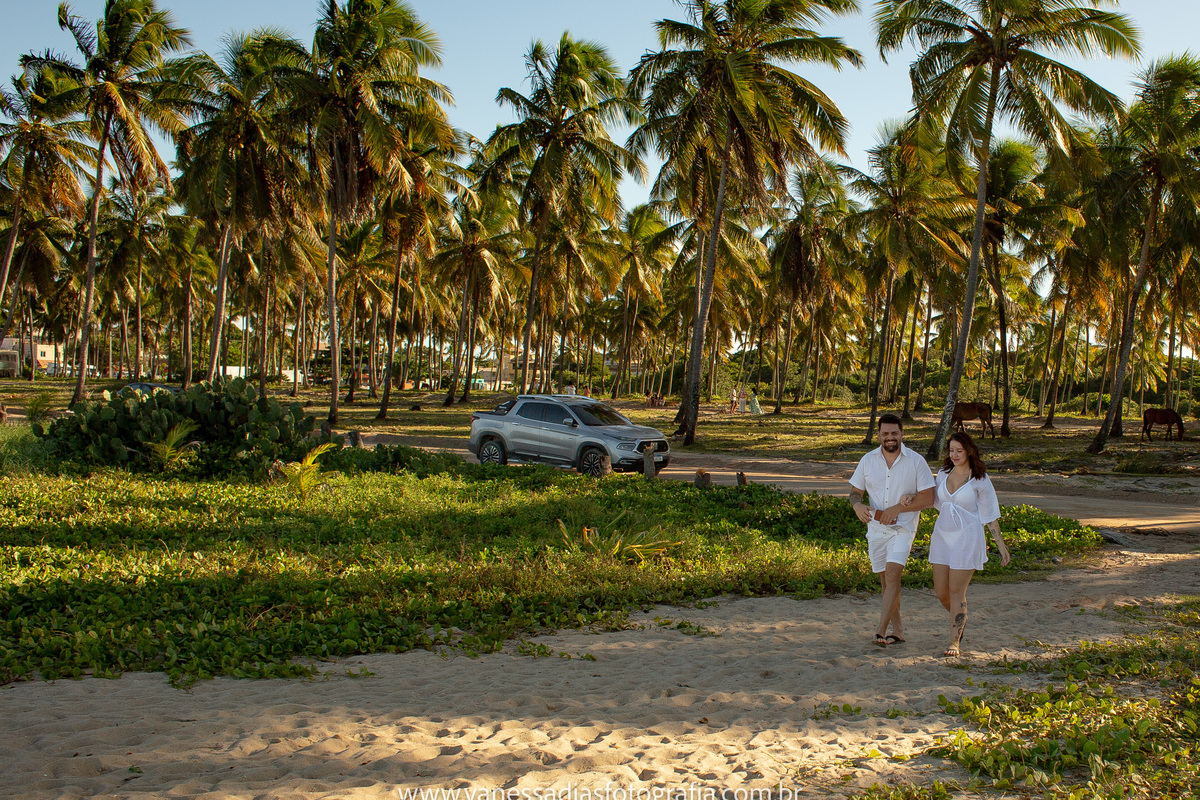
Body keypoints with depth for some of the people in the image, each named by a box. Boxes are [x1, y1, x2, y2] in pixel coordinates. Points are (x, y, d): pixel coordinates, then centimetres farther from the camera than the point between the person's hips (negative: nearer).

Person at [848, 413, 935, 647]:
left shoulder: (916, 461, -6)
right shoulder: (867, 460, 3)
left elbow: (928, 498, -7)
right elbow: (855, 491, 9)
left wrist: (897, 509, -18)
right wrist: (857, 505, -15)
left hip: (903, 528, -4)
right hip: (876, 528, 4)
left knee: (892, 574, -19)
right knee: (885, 580, 10)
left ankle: (881, 631, -20)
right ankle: (897, 631, 23)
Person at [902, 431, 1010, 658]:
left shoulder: (980, 480, -8)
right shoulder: (944, 473, 5)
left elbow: (990, 515, -3)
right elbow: (934, 498, 20)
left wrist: (1001, 546, -3)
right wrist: (912, 498, 1)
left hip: (966, 539, -5)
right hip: (942, 536, 5)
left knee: (956, 592, -4)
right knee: (941, 592, 7)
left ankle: (954, 642, 8)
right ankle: (960, 619, 38)